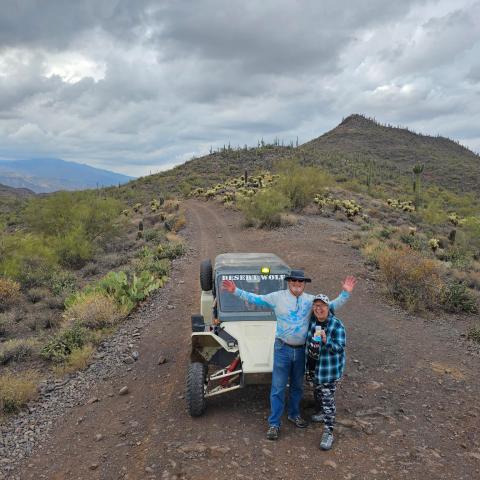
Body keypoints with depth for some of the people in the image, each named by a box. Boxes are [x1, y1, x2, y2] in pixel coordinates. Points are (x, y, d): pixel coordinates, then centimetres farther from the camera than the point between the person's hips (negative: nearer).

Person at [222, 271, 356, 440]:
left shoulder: (311, 300, 2)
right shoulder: (278, 297, -5)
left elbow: (332, 306, 6)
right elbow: (255, 299, -2)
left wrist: (345, 293, -6)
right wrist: (235, 291, -9)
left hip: (301, 350, 3)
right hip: (283, 348, -3)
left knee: (297, 385, 19)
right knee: (278, 387, 1)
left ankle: (294, 414, 40)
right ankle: (274, 424, 11)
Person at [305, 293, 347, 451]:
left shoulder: (336, 325, -21)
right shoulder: (312, 319, -5)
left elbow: (339, 347, -22)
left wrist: (326, 340, -37)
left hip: (329, 368, -6)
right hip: (313, 365, 6)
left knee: (327, 399, -5)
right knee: (317, 392, 26)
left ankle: (328, 433, 3)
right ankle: (321, 413, 51)